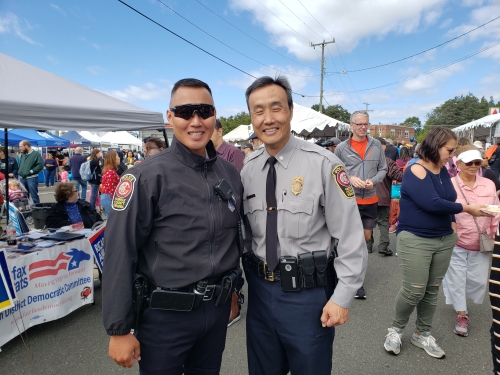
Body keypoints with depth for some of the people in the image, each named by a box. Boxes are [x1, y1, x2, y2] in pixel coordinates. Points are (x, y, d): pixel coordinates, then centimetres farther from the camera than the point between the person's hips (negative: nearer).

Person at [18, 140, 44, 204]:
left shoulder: (36, 154, -7)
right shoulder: (22, 155, 15)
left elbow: (40, 165, -16)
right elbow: (20, 164, 25)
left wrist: (31, 171, -17)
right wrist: (19, 172, 8)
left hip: (32, 178, -7)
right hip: (22, 178, 7)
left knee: (34, 196, -3)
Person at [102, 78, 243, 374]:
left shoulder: (231, 174, 0)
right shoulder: (147, 176, -16)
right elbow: (120, 256, -14)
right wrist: (120, 330, -11)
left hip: (219, 309, 5)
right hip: (165, 314, -4)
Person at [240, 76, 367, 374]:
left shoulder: (322, 164, -15)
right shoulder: (248, 170, 0)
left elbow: (350, 236, -12)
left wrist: (343, 297, -11)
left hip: (308, 293, -4)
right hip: (260, 290, 5)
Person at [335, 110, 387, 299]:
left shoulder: (376, 145, 2)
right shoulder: (342, 148, -5)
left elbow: (383, 169, 6)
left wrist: (373, 181, -12)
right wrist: (350, 178, -18)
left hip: (371, 200, 3)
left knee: (367, 237, 15)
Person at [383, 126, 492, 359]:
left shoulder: (443, 170, 8)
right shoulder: (415, 171, -15)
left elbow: (447, 201, 14)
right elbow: (432, 203, -24)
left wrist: (453, 223, 1)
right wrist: (466, 208, -15)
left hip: (444, 239, 7)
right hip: (415, 240, -7)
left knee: (432, 290, 13)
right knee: (414, 290, -5)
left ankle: (422, 335, 30)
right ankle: (396, 329, 20)